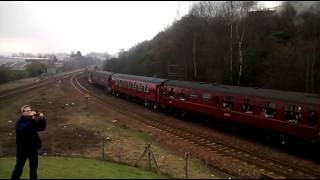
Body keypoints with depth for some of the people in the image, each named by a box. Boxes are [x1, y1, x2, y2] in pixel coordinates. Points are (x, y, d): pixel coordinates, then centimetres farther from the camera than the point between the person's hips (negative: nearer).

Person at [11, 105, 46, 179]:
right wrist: (32, 119, -33)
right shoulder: (20, 121, -7)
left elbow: (41, 128, 3)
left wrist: (42, 119, -14)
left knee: (34, 167, 10)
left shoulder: (32, 120, 8)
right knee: (19, 167, -1)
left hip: (33, 147, 5)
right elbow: (23, 129, -28)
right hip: (23, 148, -5)